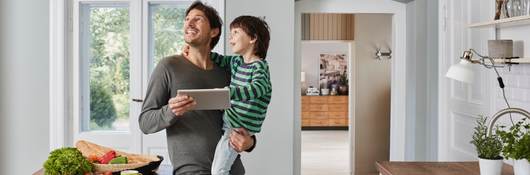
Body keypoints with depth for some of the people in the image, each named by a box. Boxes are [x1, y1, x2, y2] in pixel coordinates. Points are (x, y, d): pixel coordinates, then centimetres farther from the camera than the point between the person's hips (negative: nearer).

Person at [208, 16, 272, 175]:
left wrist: (227, 92, -47)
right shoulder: (237, 62, 11)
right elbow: (221, 60, 27)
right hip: (229, 120, 9)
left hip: (239, 127, -9)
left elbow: (258, 87, -32)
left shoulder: (259, 66, -15)